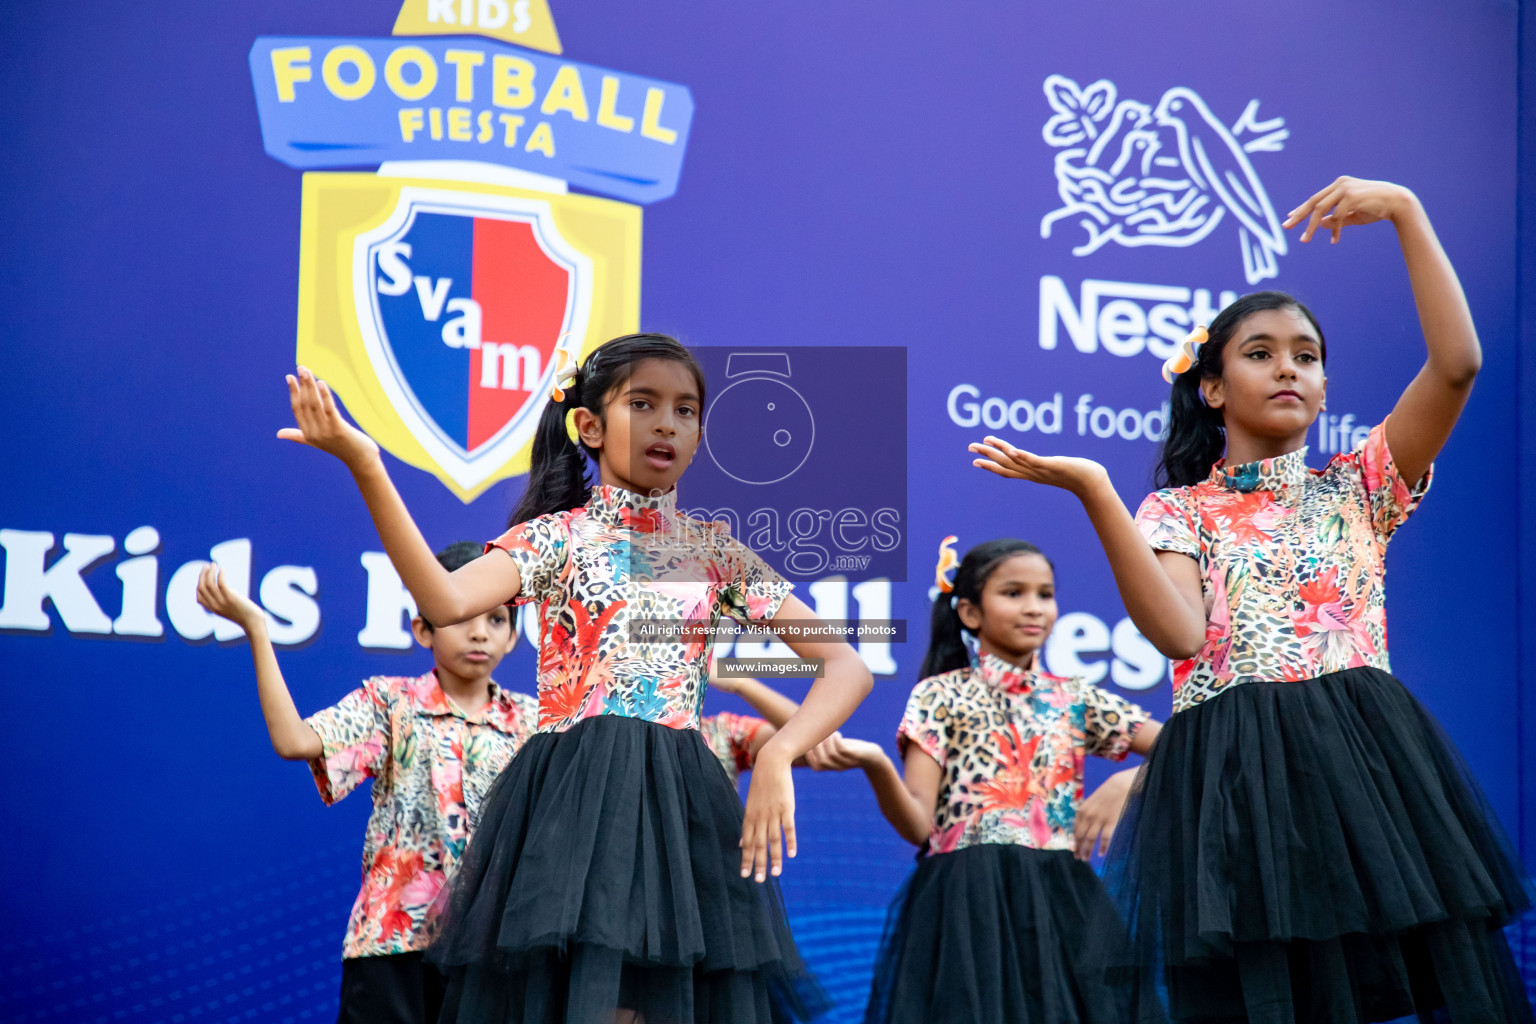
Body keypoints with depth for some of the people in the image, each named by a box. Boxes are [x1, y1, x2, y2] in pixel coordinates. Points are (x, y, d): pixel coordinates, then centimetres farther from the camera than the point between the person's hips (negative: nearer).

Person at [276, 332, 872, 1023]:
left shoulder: (716, 552, 12)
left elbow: (848, 666, 8)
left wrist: (778, 754, -11)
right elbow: (447, 603, -17)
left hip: (677, 808, 3)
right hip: (569, 809, -2)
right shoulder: (557, 536, 4)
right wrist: (365, 468, -28)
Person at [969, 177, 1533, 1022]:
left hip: (1367, 761, 2)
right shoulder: (1181, 511, 12)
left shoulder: (1355, 489, 16)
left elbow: (1457, 363, 2)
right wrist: (1094, 493, -15)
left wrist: (1406, 213, 1)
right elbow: (1181, 633, -9)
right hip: (1235, 780, -1)